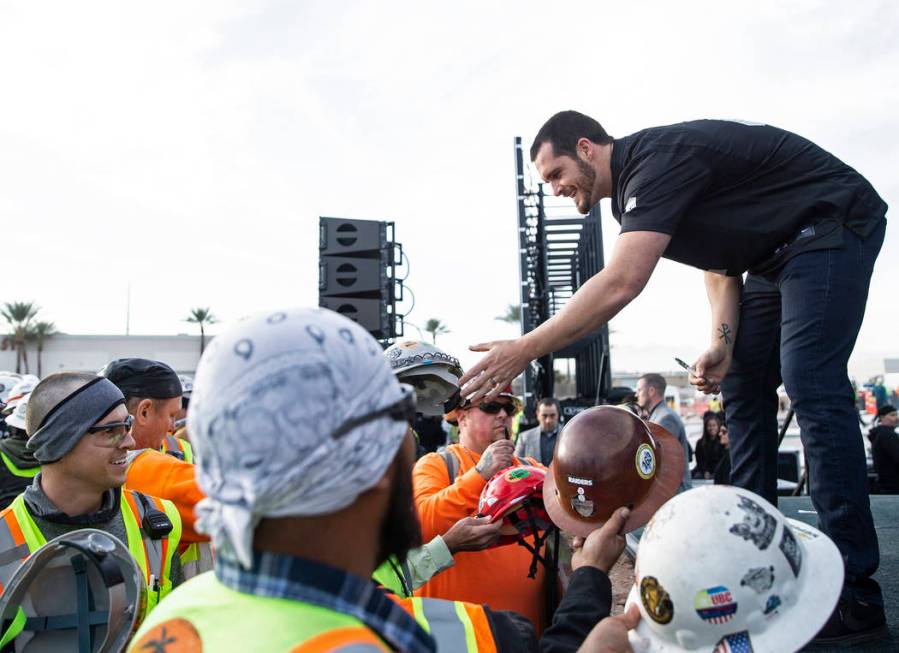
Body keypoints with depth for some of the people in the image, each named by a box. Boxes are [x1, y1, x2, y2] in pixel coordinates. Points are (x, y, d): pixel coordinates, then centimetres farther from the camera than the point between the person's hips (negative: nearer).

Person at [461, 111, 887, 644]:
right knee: (743, 388, 4)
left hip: (832, 228, -10)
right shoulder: (636, 184, 5)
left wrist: (525, 350, -36)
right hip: (776, 255, 10)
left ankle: (855, 591, -13)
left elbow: (620, 284, -37)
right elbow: (720, 265, 8)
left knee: (811, 383, -19)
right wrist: (721, 345, -8)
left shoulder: (658, 159, -25)